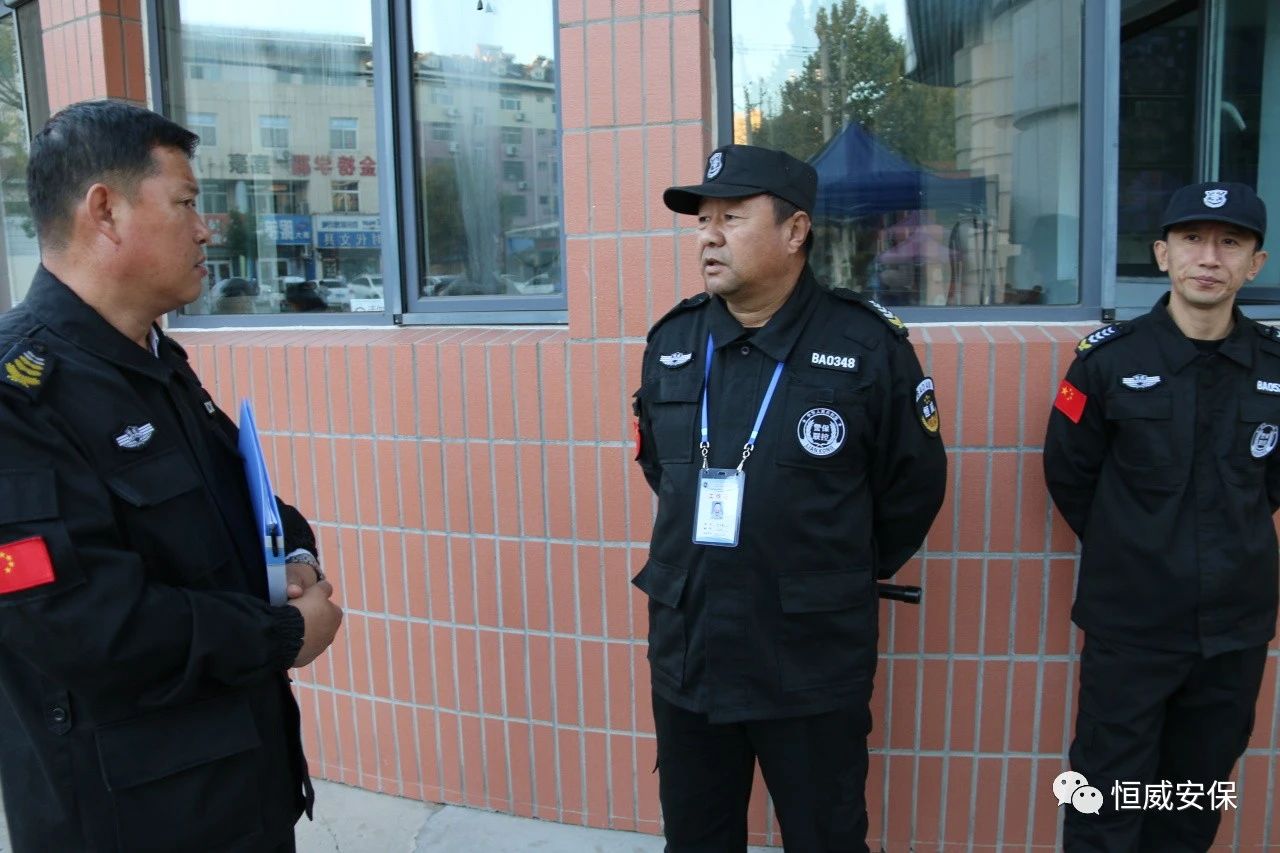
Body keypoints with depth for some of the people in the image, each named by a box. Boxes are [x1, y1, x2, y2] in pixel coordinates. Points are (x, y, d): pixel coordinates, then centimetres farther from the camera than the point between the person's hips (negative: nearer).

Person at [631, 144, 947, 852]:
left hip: (813, 664, -3)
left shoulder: (868, 346, -12)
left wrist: (846, 578, 8)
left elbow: (913, 487, -1)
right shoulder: (671, 341, 1)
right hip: (685, 655, 4)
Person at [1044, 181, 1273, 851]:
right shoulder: (1110, 359, -10)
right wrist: (1126, 552, 6)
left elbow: (1269, 482, 13)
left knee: (1200, 791, 19)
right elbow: (1069, 476, -1)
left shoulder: (1273, 365, -2)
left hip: (1237, 625, 3)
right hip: (1129, 622, -3)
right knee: (1109, 798, 7)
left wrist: (1231, 545, 10)